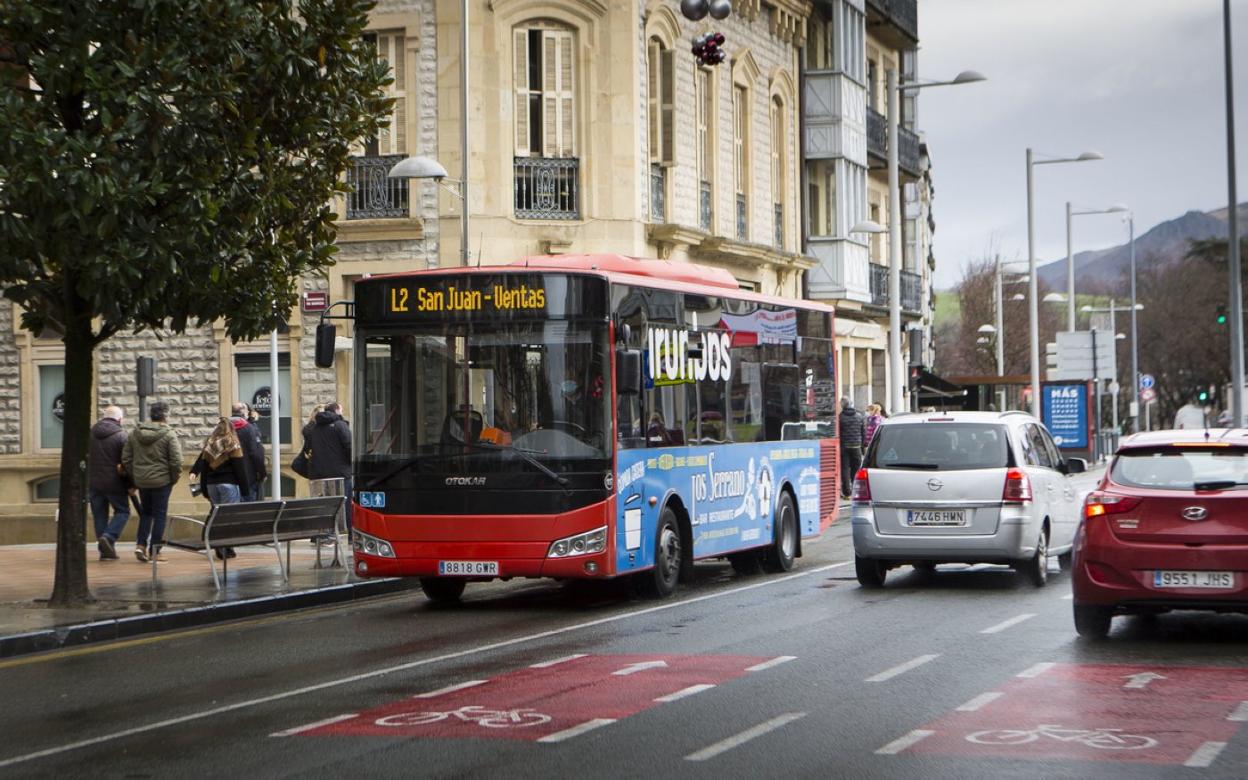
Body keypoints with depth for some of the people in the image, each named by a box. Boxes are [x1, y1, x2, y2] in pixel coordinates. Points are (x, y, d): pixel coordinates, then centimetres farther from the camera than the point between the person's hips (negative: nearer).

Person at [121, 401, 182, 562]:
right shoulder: (169, 435, -12)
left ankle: (140, 545, 6)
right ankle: (154, 552, 7)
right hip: (161, 481, -4)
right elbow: (176, 461, -15)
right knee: (159, 515, 5)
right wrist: (174, 478, 0)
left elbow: (125, 459, 7)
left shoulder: (134, 433, 4)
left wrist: (133, 477, 14)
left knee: (145, 512, 20)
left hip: (141, 481, 5)